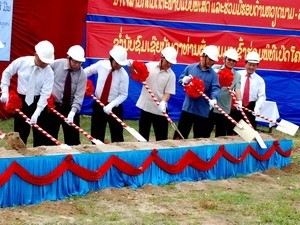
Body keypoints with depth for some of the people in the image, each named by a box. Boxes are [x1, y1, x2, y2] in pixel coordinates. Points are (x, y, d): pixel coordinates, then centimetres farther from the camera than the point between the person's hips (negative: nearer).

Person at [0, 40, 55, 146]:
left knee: (39, 134, 3)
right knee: (20, 133, 6)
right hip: (21, 100, 1)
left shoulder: (49, 73, -14)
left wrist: (36, 113, -28)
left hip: (39, 102, 0)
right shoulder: (21, 62, -12)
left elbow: (45, 94, -19)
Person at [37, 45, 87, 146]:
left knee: (73, 139, 4)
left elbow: (79, 96, -18)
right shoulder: (57, 64, -10)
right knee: (49, 137, 3)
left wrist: (72, 112, -30)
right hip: (53, 105, 0)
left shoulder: (82, 75, -11)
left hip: (71, 108, 0)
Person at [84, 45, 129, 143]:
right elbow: (87, 71, 11)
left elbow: (123, 95, -13)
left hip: (114, 107, -3)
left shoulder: (124, 75, -15)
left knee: (117, 136, 0)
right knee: (96, 135, 10)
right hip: (98, 104, 3)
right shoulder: (101, 64, -8)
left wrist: (111, 105, -25)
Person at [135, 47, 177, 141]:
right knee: (143, 135, 12)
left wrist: (163, 102, -27)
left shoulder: (171, 75, -5)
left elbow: (168, 93, -8)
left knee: (161, 138, 1)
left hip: (159, 109, -2)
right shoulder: (150, 66, -1)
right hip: (145, 105, 2)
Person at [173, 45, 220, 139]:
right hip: (188, 107, 0)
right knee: (180, 135, 3)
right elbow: (180, 80, 8)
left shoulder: (213, 74, 0)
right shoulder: (190, 68, 3)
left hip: (203, 110, 0)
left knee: (199, 138, 8)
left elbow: (215, 88, -13)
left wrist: (213, 99, -34)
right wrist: (184, 81, -17)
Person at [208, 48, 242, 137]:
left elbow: (237, 89, -8)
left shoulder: (237, 75, 5)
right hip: (210, 107, -2)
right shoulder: (215, 68, 1)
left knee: (221, 136, 9)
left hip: (225, 110, 2)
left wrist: (239, 101, -27)